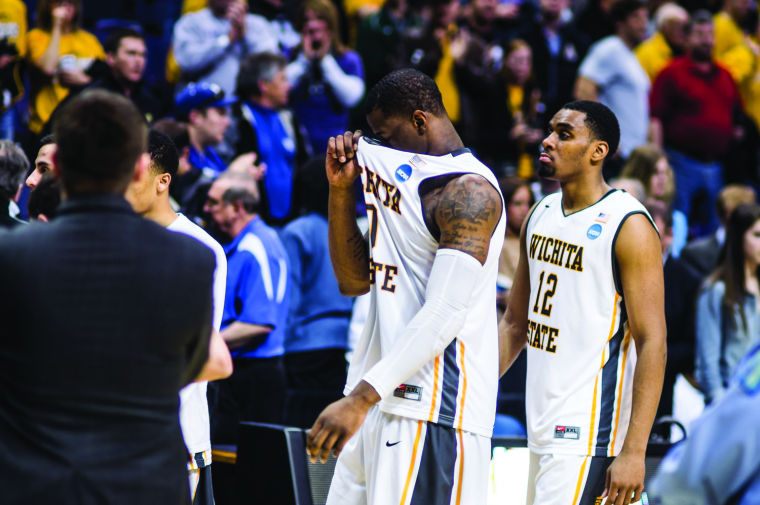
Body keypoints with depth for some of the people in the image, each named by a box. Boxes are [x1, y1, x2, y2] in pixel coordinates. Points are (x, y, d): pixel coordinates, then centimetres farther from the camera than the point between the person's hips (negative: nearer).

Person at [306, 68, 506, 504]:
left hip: (433, 409, -9)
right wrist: (341, 190, 9)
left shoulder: (468, 190, -13)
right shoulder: (402, 175, 19)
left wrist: (362, 397, -29)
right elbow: (354, 281, 23)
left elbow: (445, 314, -23)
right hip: (385, 400, 10)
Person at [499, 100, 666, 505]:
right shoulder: (540, 215, 12)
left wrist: (634, 452, -21)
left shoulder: (629, 227, -12)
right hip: (542, 426, 8)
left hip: (589, 435, -8)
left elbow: (653, 343, -16)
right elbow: (515, 323, 20)